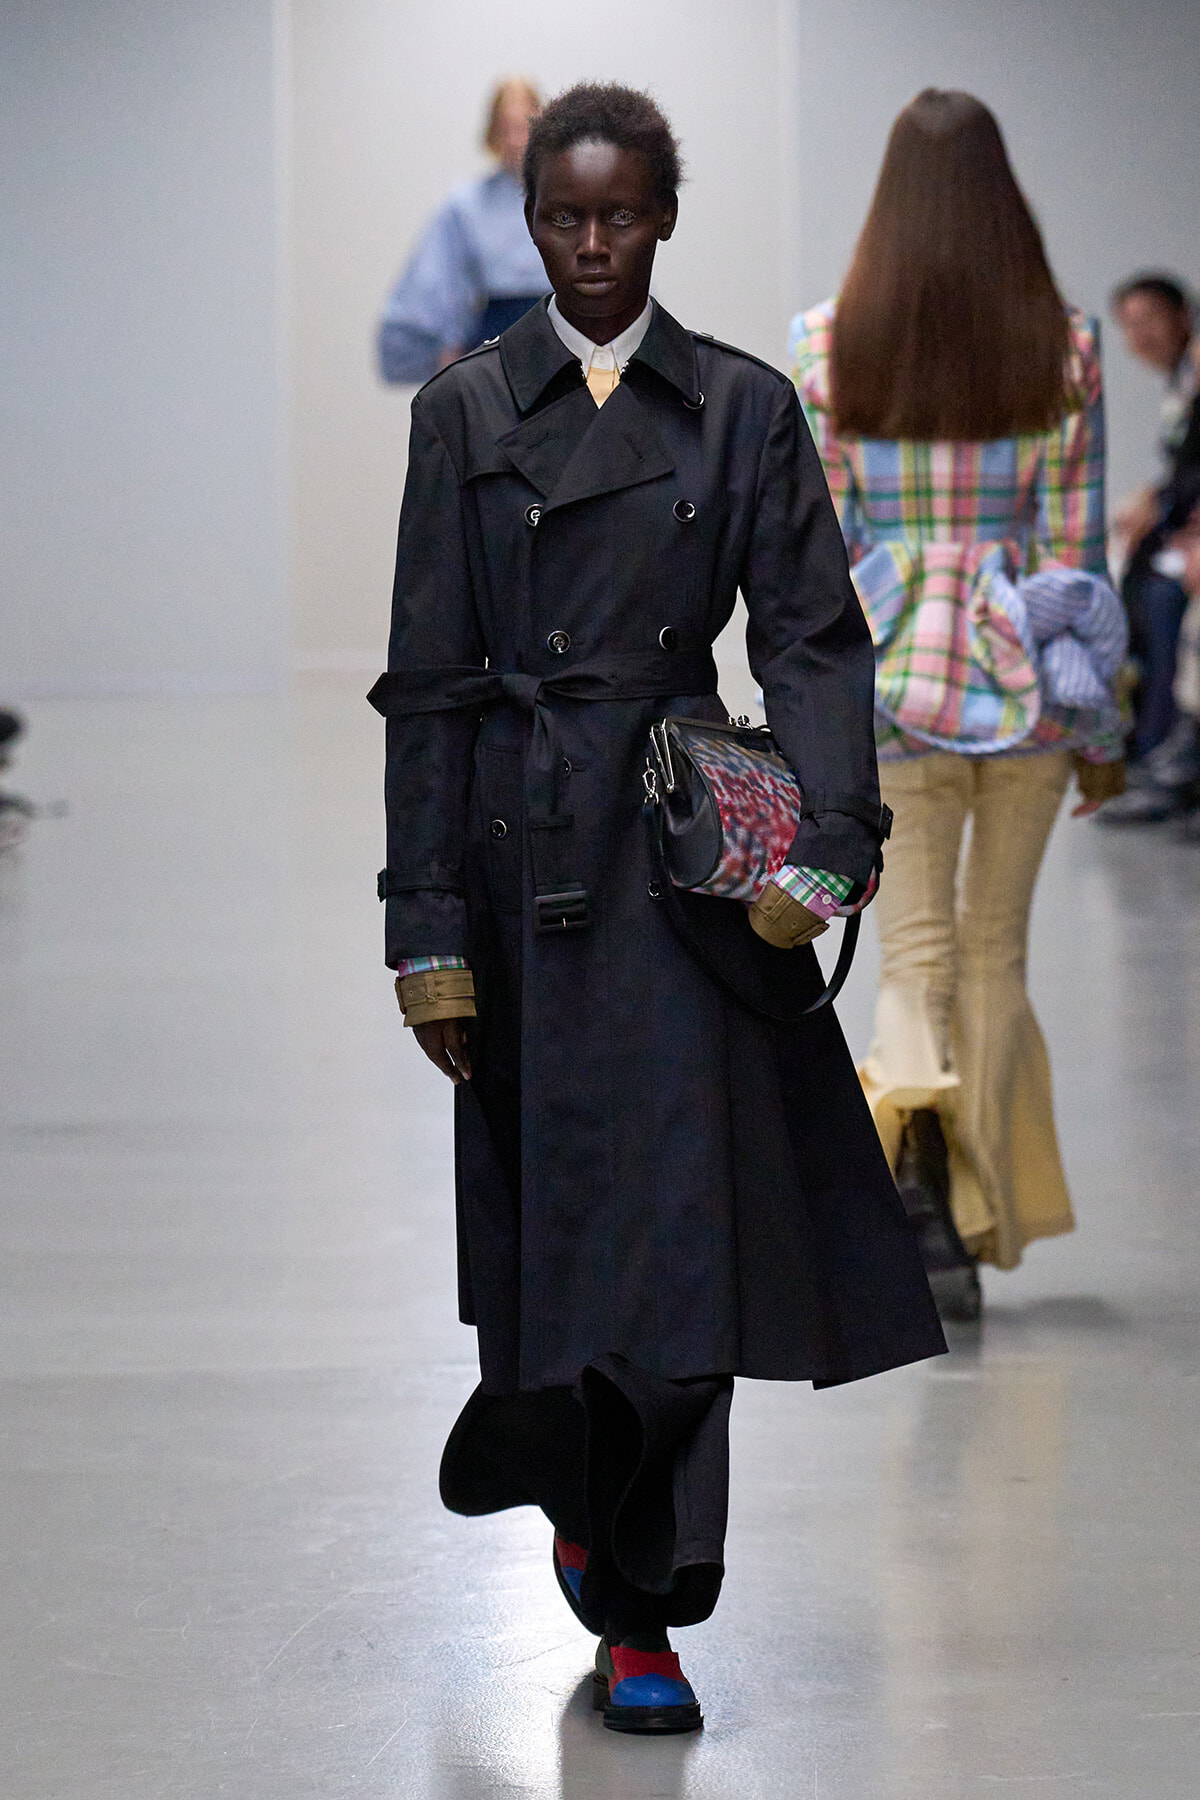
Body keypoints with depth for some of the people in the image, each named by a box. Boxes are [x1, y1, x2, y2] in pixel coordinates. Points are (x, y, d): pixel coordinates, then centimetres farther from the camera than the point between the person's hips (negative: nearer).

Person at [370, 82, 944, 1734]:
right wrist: (431, 931, -3)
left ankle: (638, 1602, 4)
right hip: (524, 848, 0)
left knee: (676, 1212, -3)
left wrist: (821, 846, -15)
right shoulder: (467, 410, 4)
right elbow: (428, 680, 2)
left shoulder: (745, 408, 5)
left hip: (685, 849, 0)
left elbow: (813, 638, 1)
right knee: (544, 1207, 5)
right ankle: (588, 1497, 31)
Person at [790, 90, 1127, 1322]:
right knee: (996, 950, 15)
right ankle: (978, 1220, 20)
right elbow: (1074, 547, -1)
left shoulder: (828, 345, -4)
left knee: (916, 953, 5)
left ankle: (915, 1132, -24)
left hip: (890, 673, -1)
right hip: (1024, 675, 1)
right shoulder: (1062, 348, -2)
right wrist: (1096, 725, 7)